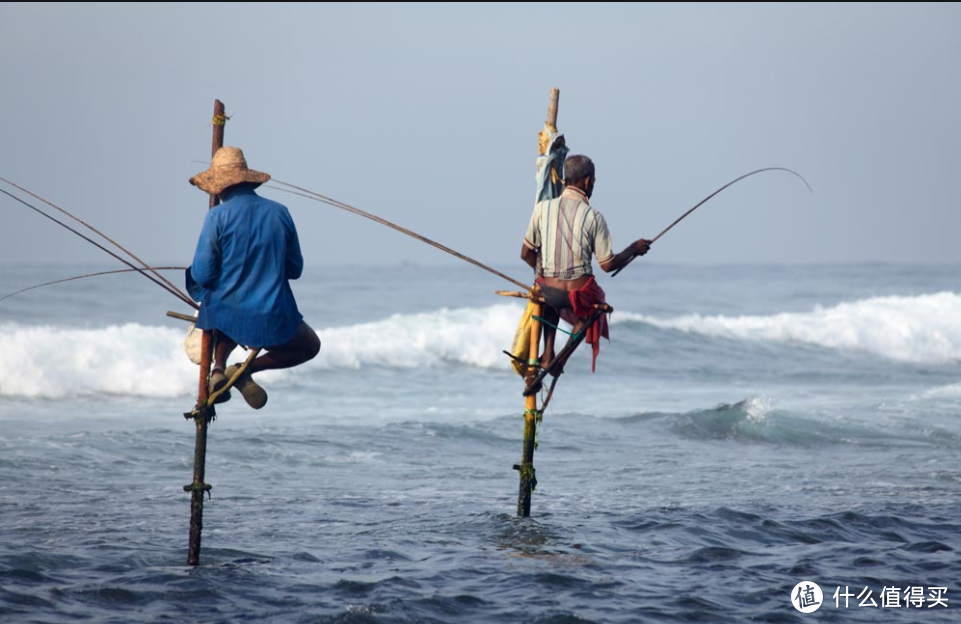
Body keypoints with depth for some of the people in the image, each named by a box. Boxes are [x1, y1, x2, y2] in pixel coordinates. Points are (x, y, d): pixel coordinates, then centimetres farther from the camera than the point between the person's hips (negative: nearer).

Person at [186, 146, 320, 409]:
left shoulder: (217, 216, -9)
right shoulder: (279, 212, 1)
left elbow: (202, 274, -10)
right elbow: (295, 269, 8)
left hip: (223, 315, 1)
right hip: (272, 320, -1)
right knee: (310, 345, 27)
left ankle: (218, 367, 11)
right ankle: (248, 369, 4)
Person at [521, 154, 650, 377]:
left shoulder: (543, 208, -5)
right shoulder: (593, 217, -12)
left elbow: (526, 254, 3)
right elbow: (608, 265, -8)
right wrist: (634, 249, 9)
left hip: (548, 291, 3)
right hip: (580, 294, -3)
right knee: (590, 308, 35)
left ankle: (548, 354, 26)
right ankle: (562, 360, 22)